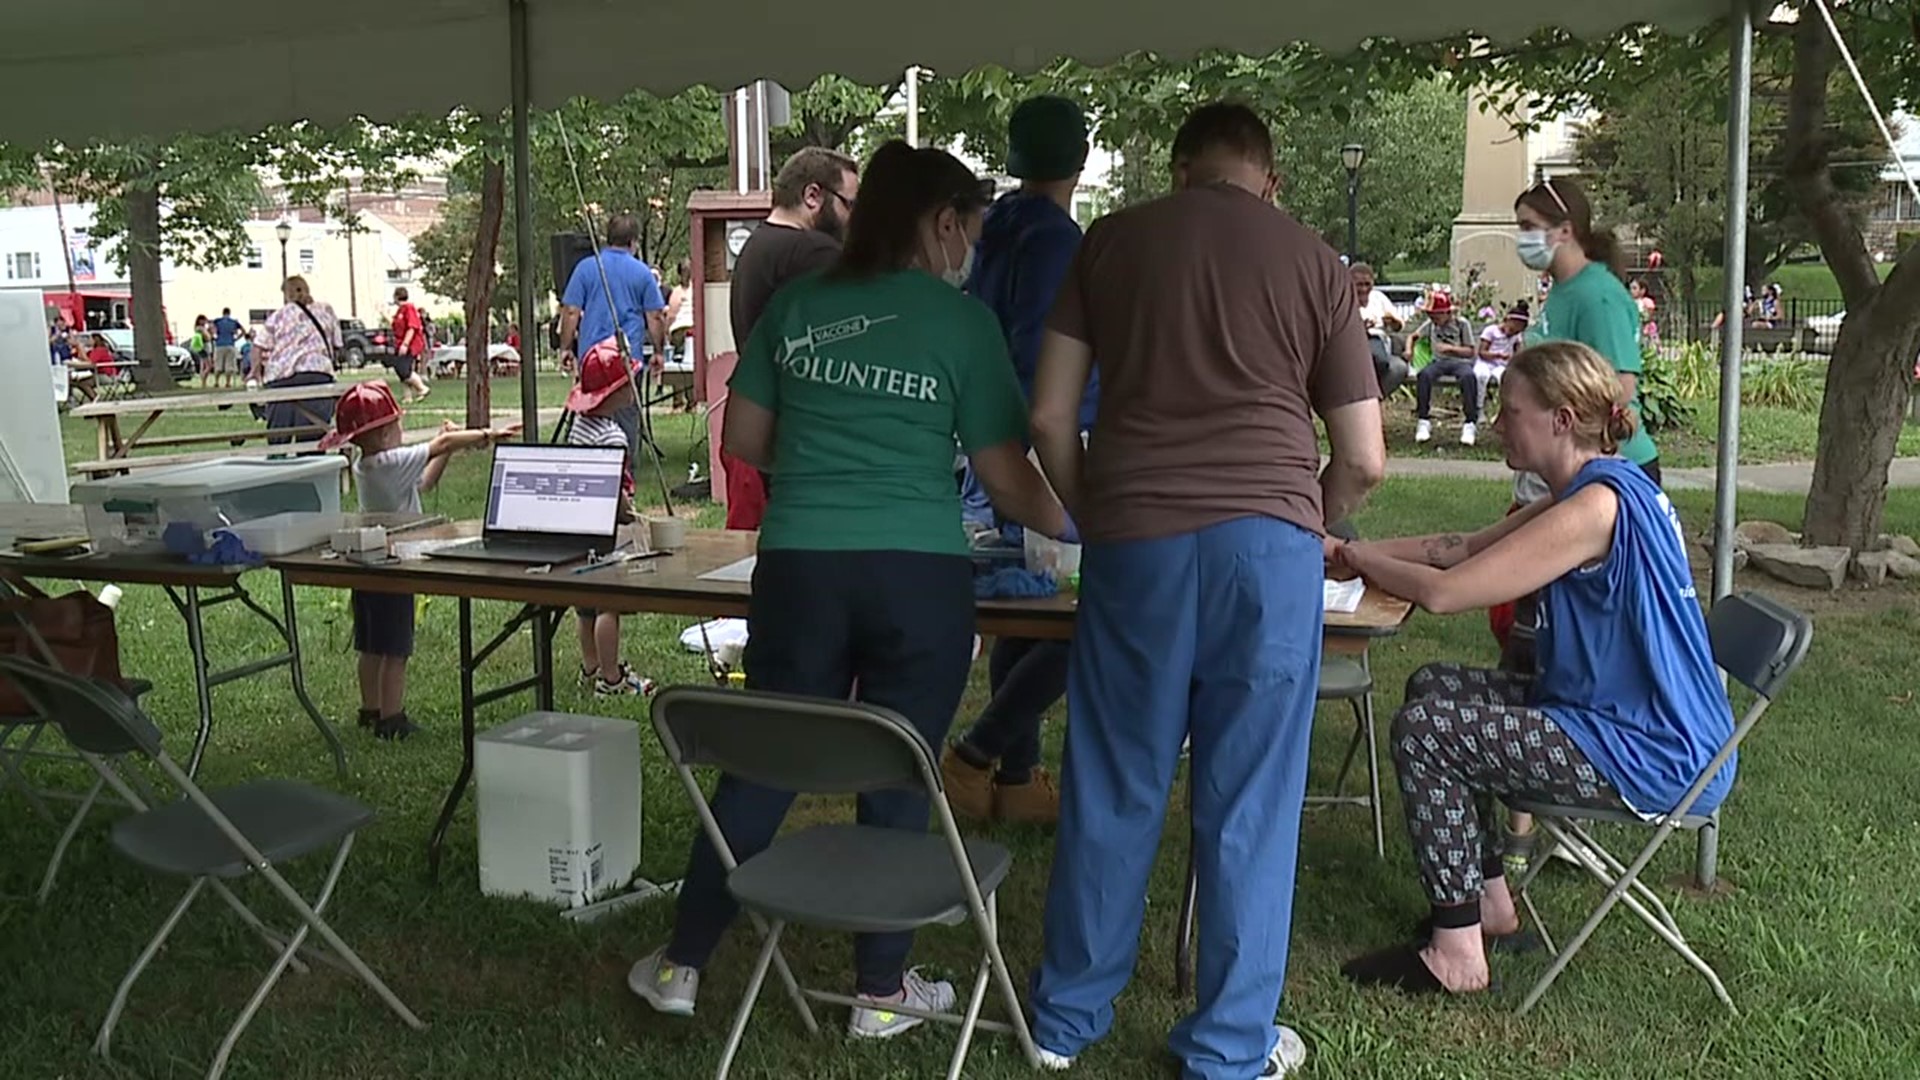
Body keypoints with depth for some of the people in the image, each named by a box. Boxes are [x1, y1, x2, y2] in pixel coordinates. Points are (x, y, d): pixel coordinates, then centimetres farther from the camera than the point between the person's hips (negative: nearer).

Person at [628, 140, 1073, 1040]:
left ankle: (682, 965, 25)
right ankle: (880, 990, 21)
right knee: (896, 780, 9)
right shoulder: (962, 322, -1)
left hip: (798, 566, 3)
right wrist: (1077, 526, 16)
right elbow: (1009, 483, -1)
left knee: (760, 767, 14)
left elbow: (743, 442, 14)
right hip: (918, 576, -3)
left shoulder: (794, 306, 8)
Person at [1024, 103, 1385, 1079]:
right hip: (1267, 535, -1)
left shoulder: (1110, 240, 12)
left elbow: (1049, 419, 7)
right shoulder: (1314, 263, 11)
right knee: (1248, 803, 8)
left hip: (1135, 535, 1)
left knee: (1113, 789, 13)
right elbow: (1365, 458, 10)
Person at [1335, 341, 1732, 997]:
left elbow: (1441, 591, -26)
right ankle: (1491, 905, 21)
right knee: (1434, 687, 14)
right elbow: (1463, 548, 14)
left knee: (1422, 730, -13)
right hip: (1629, 716, 11)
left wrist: (1358, 560, -8)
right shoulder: (1609, 489, 9)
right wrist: (1360, 551, 5)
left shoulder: (1596, 506, -24)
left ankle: (1458, 955, -4)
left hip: (1655, 760, -11)